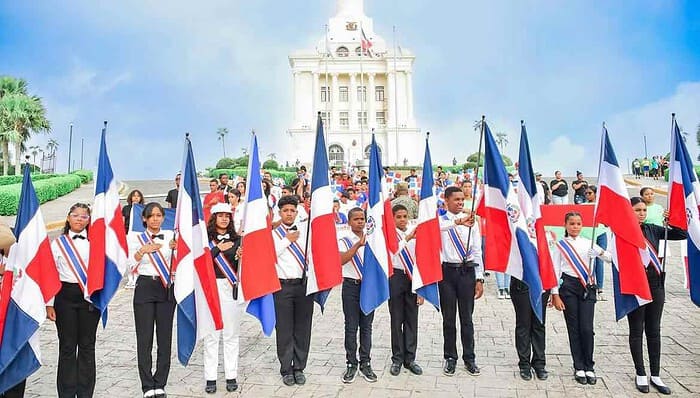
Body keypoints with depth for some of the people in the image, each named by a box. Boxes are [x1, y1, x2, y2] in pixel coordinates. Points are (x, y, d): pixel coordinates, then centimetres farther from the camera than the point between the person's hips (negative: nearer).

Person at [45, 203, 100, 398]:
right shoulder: (57, 243, 6)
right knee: (67, 346, 5)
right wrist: (49, 304, 1)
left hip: (90, 296, 0)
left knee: (87, 345, 7)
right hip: (65, 295, 0)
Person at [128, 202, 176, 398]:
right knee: (144, 339, 1)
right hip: (145, 288, -1)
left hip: (166, 289, 1)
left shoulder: (171, 236, 6)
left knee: (165, 338, 4)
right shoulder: (136, 238, 6)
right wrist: (142, 251, -15)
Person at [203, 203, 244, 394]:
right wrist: (218, 249, -17)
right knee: (211, 334, 3)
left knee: (231, 334, 5)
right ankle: (210, 377, 11)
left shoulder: (237, 239, 9)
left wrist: (240, 257, -13)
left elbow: (240, 266, 7)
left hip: (232, 287, 1)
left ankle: (231, 376, 13)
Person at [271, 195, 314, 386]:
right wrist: (287, 240, -8)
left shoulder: (306, 228, 9)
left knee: (303, 328, 9)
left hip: (304, 284, 2)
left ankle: (299, 368, 23)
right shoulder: (273, 234, 4)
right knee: (284, 329, 5)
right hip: (283, 286, -1)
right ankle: (286, 370, 20)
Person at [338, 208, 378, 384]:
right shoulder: (344, 241, -1)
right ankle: (351, 364, 14)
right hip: (351, 286, -2)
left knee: (366, 326, 9)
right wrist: (358, 244, -25)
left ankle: (365, 363, 18)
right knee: (351, 327, 3)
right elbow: (342, 260, -20)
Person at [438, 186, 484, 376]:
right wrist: (458, 222, -43)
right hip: (447, 270, -1)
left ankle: (469, 358, 23)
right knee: (448, 317, 9)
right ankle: (450, 358, 23)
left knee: (467, 317, 10)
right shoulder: (440, 220, 0)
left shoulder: (471, 221, 5)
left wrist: (479, 278, 1)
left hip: (467, 271, 1)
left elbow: (477, 251, 5)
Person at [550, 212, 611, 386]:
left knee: (587, 328, -3)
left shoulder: (588, 243, 8)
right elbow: (555, 270, 0)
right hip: (568, 286, -1)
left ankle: (589, 367, 11)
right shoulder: (560, 245, 3)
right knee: (574, 328, 3)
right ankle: (579, 367, 13)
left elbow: (610, 258, 6)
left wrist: (601, 252, -17)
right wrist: (555, 295, -5)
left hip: (587, 287, 1)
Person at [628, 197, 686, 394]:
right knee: (637, 331, 7)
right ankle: (640, 374, 19)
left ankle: (655, 376, 22)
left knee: (654, 331, 12)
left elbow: (682, 235, 6)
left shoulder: (652, 229, 5)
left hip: (655, 285, 5)